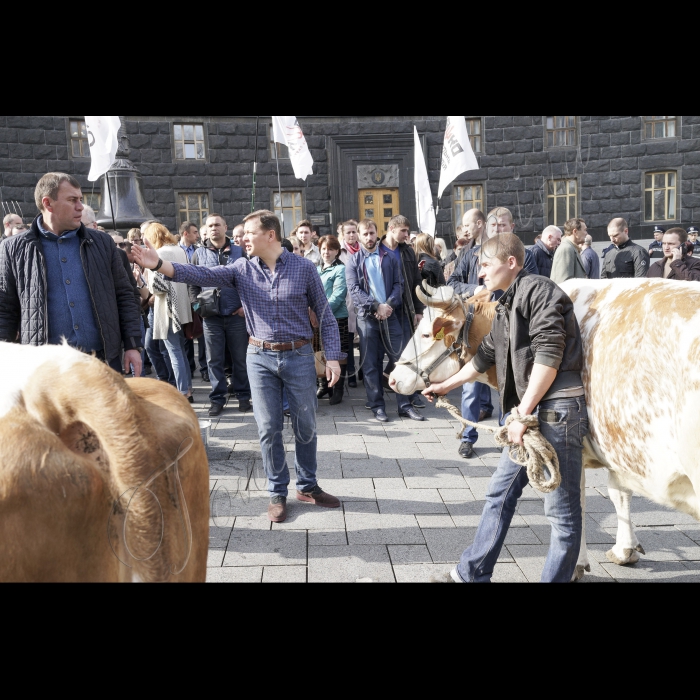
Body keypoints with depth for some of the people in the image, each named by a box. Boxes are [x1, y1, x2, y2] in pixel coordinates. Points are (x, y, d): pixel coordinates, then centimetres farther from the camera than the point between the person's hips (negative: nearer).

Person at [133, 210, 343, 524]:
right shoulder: (242, 269, 0)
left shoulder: (304, 268, -4)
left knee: (305, 426, 9)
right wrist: (159, 265, -26)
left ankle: (307, 486, 28)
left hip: (299, 356, -1)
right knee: (269, 428, 6)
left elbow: (325, 316, -2)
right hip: (260, 358, 1)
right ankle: (277, 492, 21)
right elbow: (202, 275, -12)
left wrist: (333, 357, -8)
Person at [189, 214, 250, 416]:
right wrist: (198, 305, -2)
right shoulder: (199, 254, 8)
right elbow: (193, 283, 10)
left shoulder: (240, 252, 4)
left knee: (240, 358, 6)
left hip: (237, 315, -1)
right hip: (211, 317, 1)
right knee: (214, 360, 6)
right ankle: (217, 398, 15)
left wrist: (246, 305, -5)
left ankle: (243, 395, 18)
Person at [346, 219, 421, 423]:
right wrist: (376, 306, -16)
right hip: (366, 318, -1)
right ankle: (377, 405, 12)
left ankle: (404, 405, 8)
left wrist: (389, 305, -12)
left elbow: (398, 284, 5)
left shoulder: (390, 257, 10)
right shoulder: (353, 262, 5)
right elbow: (354, 290, -5)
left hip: (390, 315, 1)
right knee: (371, 364, 3)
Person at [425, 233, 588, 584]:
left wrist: (522, 413, -17)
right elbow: (485, 356, 31)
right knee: (500, 493, 15)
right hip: (528, 411, 10)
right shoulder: (507, 305, 19)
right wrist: (446, 386, 40)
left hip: (557, 408, -10)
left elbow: (549, 354, -18)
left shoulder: (538, 289, -9)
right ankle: (472, 573, 26)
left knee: (561, 508, 2)